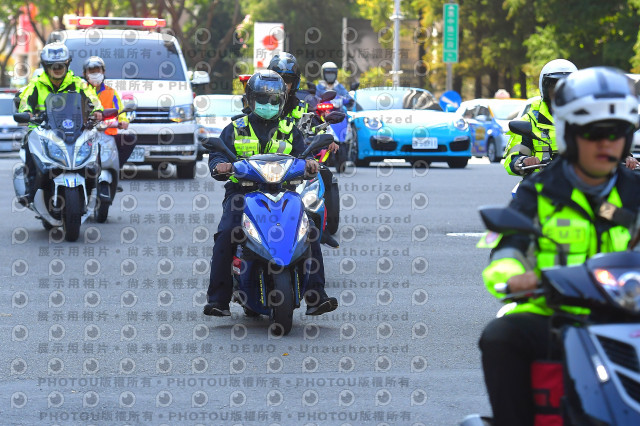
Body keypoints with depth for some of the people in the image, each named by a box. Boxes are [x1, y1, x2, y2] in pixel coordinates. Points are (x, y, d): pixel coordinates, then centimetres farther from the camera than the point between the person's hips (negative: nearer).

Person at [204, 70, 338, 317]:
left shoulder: (289, 130, 20)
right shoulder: (235, 129, 17)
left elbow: (301, 156, 13)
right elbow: (216, 157, 9)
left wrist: (309, 163, -12)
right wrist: (220, 166, -15)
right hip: (242, 192, -1)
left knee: (309, 232, -21)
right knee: (225, 234, -27)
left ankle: (316, 296, -19)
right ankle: (218, 298, -22)